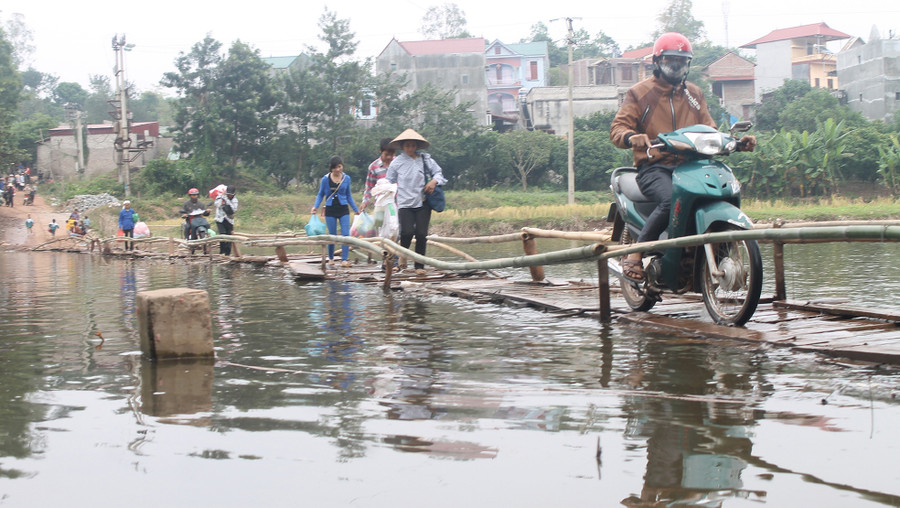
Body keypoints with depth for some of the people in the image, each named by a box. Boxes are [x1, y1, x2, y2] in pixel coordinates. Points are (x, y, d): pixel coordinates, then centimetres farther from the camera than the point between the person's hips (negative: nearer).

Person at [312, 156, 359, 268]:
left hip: (343, 209, 1)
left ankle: (344, 259, -12)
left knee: (346, 234, -11)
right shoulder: (325, 179, -3)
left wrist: (356, 209, 17)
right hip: (330, 210, -1)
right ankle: (331, 258, 22)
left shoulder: (346, 178, 3)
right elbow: (320, 194, 7)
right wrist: (315, 206, -8)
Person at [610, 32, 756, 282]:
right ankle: (635, 253, -24)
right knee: (671, 200, -37)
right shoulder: (639, 92, 7)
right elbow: (617, 128, -3)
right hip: (653, 167, -5)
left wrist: (736, 142, 3)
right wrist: (631, 137, -28)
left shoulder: (694, 94, 23)